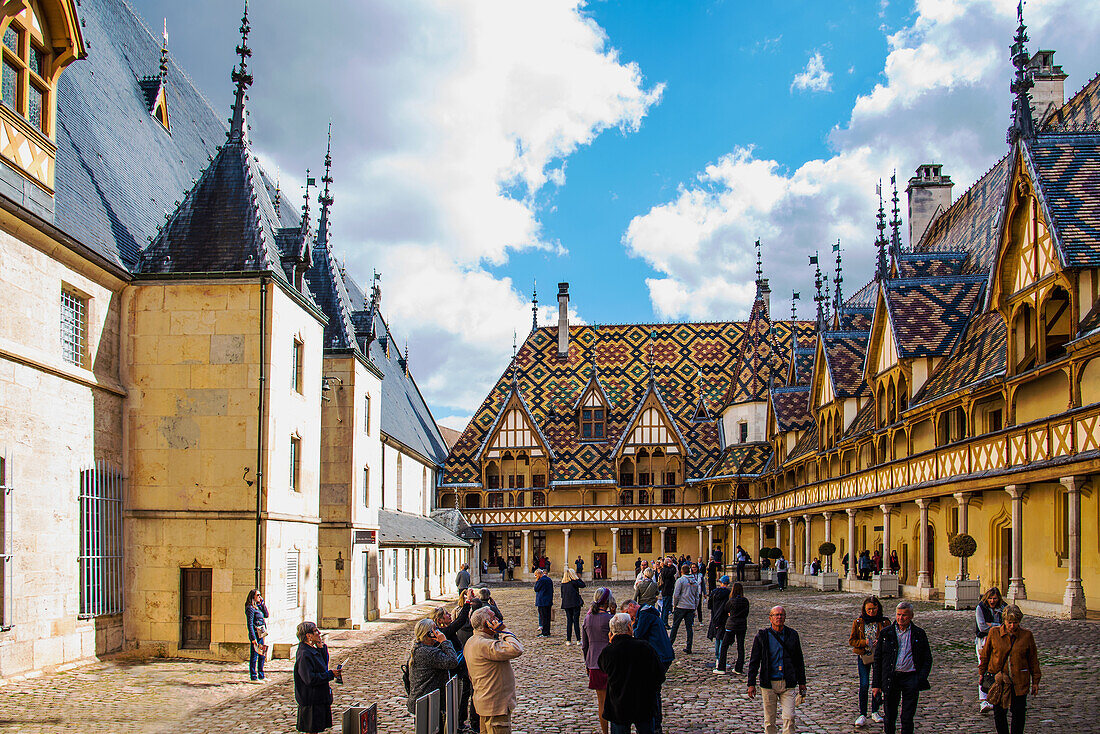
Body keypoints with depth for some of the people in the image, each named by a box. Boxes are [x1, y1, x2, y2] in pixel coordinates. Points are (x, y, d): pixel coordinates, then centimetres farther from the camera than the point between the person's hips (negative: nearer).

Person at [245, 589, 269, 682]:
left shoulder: (258, 607, 14)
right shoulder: (250, 608, -12)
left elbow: (266, 615, 11)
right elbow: (250, 624, -16)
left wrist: (262, 603, 5)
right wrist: (253, 638, -20)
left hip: (261, 635, 9)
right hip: (255, 635, -9)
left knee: (262, 656, 14)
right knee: (254, 656, -3)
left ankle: (261, 676, 23)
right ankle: (253, 677, 2)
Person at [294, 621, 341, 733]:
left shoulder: (313, 650, 9)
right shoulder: (304, 654, -21)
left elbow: (324, 664, 21)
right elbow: (310, 679, -25)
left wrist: (322, 648, 5)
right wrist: (331, 675, -18)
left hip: (319, 698, 10)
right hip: (311, 702, -10)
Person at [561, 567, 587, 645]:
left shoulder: (563, 583, 6)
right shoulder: (574, 582, -10)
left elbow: (562, 595, 10)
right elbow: (583, 585, 3)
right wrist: (579, 578, 9)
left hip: (566, 604, 4)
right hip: (575, 604, -4)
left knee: (569, 621, 8)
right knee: (576, 621, -1)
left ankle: (568, 640, 6)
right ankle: (578, 640, -1)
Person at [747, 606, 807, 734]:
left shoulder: (792, 635, 5)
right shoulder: (762, 636, -1)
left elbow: (799, 661, 14)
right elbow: (754, 661, 1)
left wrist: (801, 682, 14)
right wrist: (751, 683, -3)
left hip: (788, 684, 1)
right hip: (768, 683, -1)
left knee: (789, 717, -9)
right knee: (769, 719, 5)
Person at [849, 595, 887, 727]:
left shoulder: (883, 622, 1)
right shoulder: (858, 622, 1)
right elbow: (851, 640, 4)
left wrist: (880, 642, -13)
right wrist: (864, 642, -14)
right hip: (863, 656, -1)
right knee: (864, 685, -9)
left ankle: (875, 711, 23)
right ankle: (862, 715, -3)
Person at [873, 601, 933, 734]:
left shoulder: (919, 634, 6)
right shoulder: (886, 633, 6)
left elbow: (927, 659, 7)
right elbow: (877, 659, 7)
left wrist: (921, 679, -7)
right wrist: (876, 684, 2)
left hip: (911, 678, -1)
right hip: (891, 678, 1)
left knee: (908, 717, 1)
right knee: (890, 716, 5)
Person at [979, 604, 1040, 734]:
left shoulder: (1027, 636, 0)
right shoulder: (994, 633, -2)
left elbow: (1033, 660, 7)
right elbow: (984, 654, 9)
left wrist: (1035, 681, 8)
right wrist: (981, 673, 8)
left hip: (1020, 682, 0)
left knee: (1019, 712, 2)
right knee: (999, 713, 3)